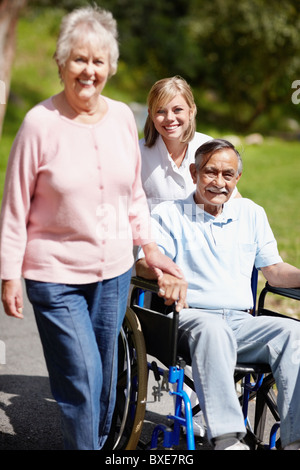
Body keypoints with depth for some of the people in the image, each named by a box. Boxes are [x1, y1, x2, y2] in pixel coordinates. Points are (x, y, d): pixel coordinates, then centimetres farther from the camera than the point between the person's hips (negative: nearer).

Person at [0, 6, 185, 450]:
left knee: (105, 379, 14)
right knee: (82, 380, -8)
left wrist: (148, 245, 11)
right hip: (56, 276, -4)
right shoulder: (40, 122, -11)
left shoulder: (122, 117, 3)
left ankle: (99, 442, 33)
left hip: (114, 273, 5)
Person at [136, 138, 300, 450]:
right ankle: (227, 439, -47)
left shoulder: (252, 214, 23)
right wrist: (164, 273, -28)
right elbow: (143, 262, -4)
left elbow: (273, 269, 22)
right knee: (212, 330, -40)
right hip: (192, 316, -4)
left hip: (241, 321, 4)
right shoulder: (169, 214, 11)